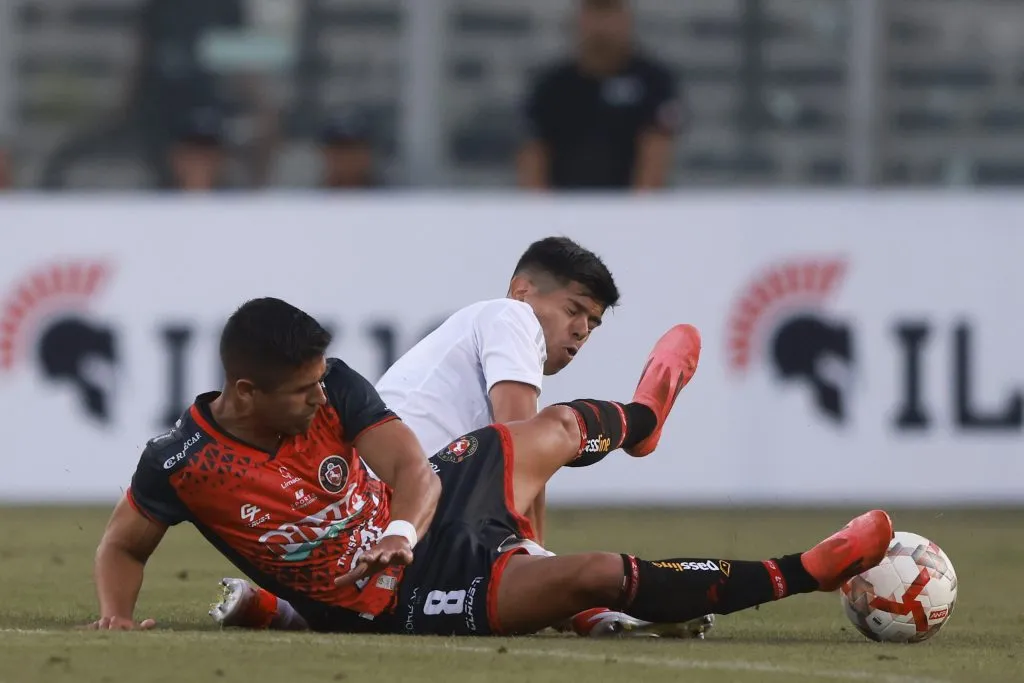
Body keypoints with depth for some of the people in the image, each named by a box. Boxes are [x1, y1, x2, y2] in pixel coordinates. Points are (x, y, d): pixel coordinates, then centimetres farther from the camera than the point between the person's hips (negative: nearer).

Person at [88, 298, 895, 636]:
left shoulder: (334, 387, -14)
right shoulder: (182, 464, -23)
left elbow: (413, 470, -15)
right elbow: (122, 546, -4)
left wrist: (405, 530, -38)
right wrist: (118, 617, -24)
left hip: (427, 519, 6)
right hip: (401, 607, -6)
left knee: (557, 429, 20)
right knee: (602, 574, -18)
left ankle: (638, 419, 62)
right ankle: (798, 574, -5)